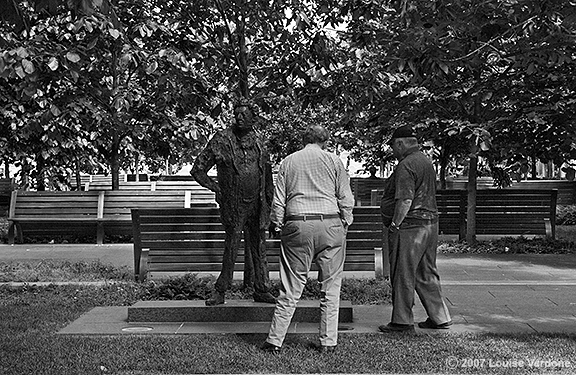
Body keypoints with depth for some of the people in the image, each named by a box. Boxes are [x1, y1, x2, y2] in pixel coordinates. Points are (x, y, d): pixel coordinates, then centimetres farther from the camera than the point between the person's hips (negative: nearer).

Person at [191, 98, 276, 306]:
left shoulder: (258, 142, 9)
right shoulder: (221, 140, -4)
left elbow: (267, 173, 19)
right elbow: (197, 170, -1)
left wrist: (269, 200, 14)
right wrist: (216, 188, -5)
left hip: (257, 204, 4)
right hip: (233, 205, -4)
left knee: (259, 247, 9)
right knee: (231, 248, -2)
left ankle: (262, 290, 19)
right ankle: (220, 291, 9)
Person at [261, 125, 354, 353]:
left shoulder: (288, 161, 12)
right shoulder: (333, 161, 7)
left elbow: (278, 200, 10)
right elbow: (346, 199, 4)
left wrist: (275, 224, 20)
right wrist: (345, 223, 14)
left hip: (297, 225, 1)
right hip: (330, 224, -1)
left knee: (291, 288, 5)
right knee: (330, 287, 8)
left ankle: (274, 340, 6)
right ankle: (328, 341, 10)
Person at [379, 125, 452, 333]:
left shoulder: (406, 166, -15)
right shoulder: (426, 161, 16)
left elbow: (405, 200, -23)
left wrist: (394, 225, -15)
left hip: (409, 226, -10)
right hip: (430, 223, 10)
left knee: (403, 276, 0)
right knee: (427, 274, 16)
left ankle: (402, 321, 8)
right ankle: (440, 317, 21)